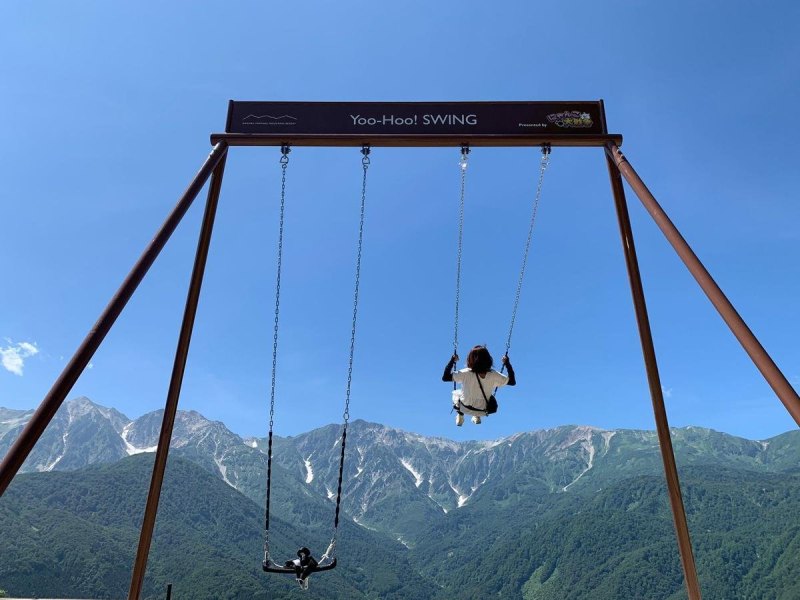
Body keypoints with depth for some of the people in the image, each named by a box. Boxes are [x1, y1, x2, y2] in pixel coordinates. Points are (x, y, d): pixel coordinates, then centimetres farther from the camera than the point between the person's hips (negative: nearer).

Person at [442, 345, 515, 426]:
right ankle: (477, 417, 33)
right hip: (483, 412, 1)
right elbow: (512, 381, -11)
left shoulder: (466, 374, -31)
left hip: (465, 408, -1)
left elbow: (445, 377, -22)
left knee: (456, 393, 32)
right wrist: (507, 363, -4)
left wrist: (452, 361, -14)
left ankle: (460, 416, 23)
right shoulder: (494, 376, -26)